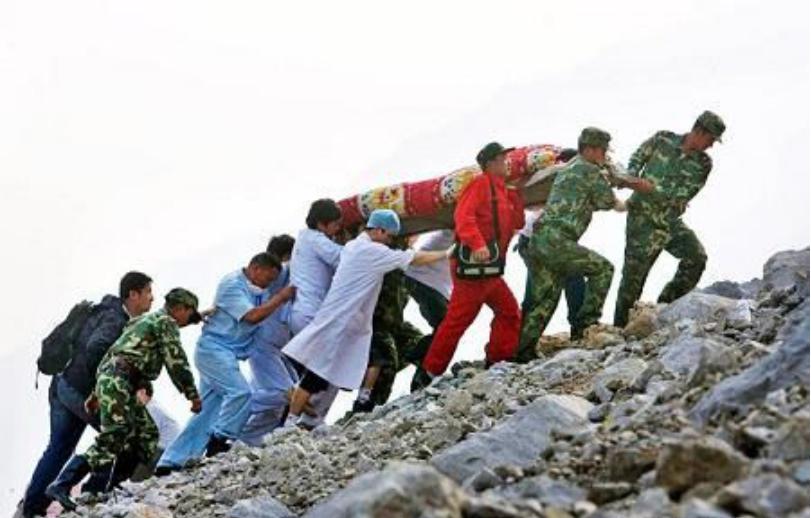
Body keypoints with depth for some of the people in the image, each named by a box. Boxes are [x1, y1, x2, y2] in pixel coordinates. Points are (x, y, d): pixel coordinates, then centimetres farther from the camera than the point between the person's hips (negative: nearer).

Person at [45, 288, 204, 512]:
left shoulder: (147, 320, 30)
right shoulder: (166, 322, 1)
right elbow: (176, 362, -7)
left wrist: (96, 393, 24)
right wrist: (193, 395, 1)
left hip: (108, 378, 10)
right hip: (117, 381, -10)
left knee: (147, 434, 8)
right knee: (112, 440, -16)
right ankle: (61, 485, -19)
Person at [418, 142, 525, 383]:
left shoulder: (500, 190, 22)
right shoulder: (481, 184, -7)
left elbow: (516, 223, 19)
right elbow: (464, 215, -21)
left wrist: (515, 196, 6)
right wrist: (477, 244, -35)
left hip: (489, 268, 10)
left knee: (509, 312, 10)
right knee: (459, 318, -8)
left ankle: (498, 362, 14)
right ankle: (431, 372, -2)